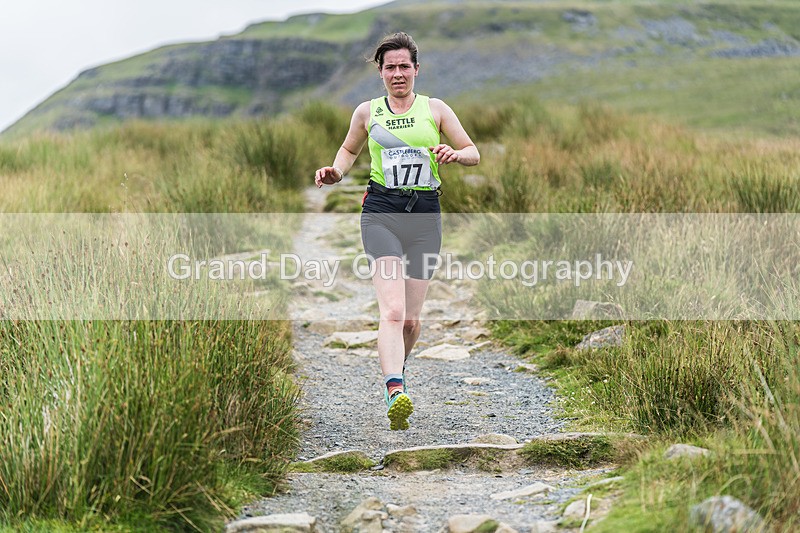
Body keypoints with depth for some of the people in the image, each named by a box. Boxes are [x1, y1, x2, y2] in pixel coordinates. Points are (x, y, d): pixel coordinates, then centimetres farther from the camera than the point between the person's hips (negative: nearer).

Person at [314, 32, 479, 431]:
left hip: (425, 214, 1)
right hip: (381, 211, -1)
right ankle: (395, 392, -34)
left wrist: (455, 154, -12)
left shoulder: (435, 109, 8)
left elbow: (473, 153, 10)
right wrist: (336, 173, 6)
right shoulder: (367, 112, 9)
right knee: (392, 310, -20)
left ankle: (393, 373, 34)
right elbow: (350, 149, 26)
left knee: (411, 319, 5)